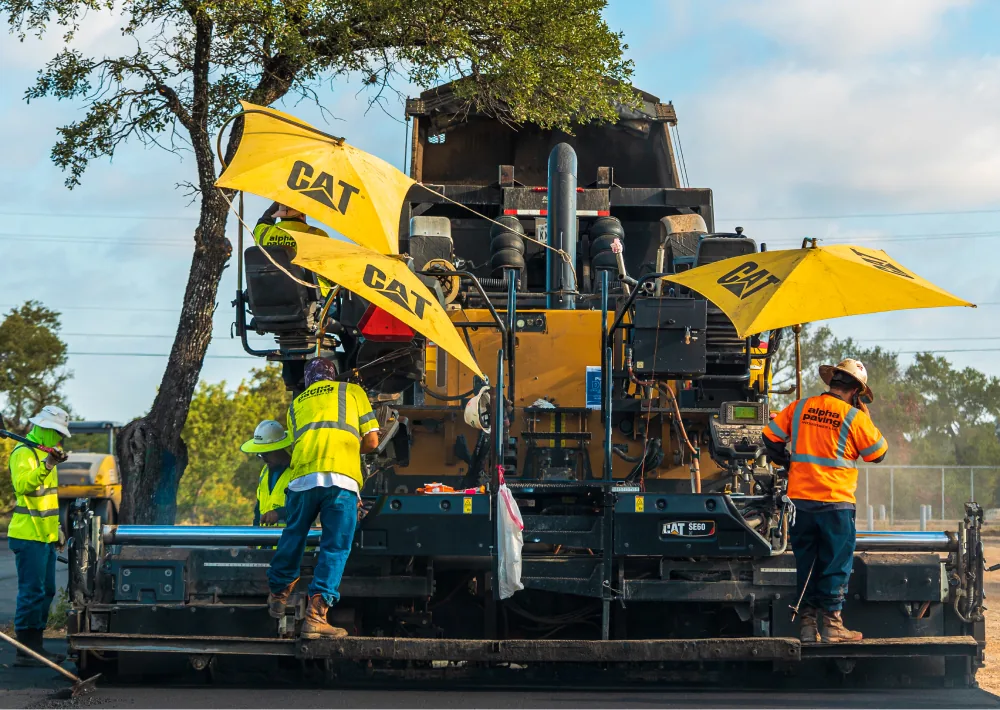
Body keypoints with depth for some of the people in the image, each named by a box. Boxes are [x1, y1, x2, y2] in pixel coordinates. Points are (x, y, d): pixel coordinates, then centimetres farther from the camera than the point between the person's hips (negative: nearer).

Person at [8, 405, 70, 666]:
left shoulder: (44, 453, 19)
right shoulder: (23, 454, -12)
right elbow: (22, 485, -32)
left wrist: (57, 527, 25)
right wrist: (46, 466, -45)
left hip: (45, 536, 10)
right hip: (29, 536, -10)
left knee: (46, 592, 13)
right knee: (32, 592, -10)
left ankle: (35, 645, 20)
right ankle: (24, 651, -7)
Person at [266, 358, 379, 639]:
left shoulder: (296, 404, 29)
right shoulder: (352, 391, 20)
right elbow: (371, 441, 15)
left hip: (303, 476, 3)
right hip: (342, 480, -3)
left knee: (293, 538, 21)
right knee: (335, 549, 1)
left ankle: (279, 594, 37)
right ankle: (316, 615, -6)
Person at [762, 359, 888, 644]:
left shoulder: (800, 408, 6)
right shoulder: (854, 417, -5)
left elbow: (771, 437, 10)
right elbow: (878, 453, 7)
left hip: (799, 498, 4)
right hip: (835, 502, -4)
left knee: (805, 564, 11)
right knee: (835, 564, 3)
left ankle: (806, 624, 13)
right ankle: (830, 624, 3)